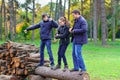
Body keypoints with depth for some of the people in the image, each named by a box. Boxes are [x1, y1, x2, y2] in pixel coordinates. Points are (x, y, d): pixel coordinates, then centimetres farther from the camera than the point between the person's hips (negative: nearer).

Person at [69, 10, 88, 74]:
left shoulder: (82, 21, -16)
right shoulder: (76, 20, 15)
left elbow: (84, 30, -26)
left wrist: (74, 31, -19)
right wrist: (72, 29, 5)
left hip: (79, 40, -10)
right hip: (75, 39, 10)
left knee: (78, 54, -11)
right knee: (74, 54, 13)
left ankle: (83, 69, -1)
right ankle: (76, 67, 23)